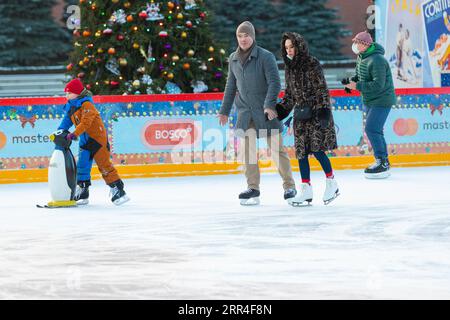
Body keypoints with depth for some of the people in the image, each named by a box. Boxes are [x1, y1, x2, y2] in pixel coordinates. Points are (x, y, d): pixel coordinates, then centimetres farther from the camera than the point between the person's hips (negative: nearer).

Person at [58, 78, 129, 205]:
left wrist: (74, 134, -35)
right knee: (82, 165, 9)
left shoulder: (86, 104, -19)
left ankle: (118, 191, -7)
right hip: (85, 140, 9)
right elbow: (67, 121, 15)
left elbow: (85, 123, -28)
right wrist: (60, 132, -1)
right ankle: (82, 193, 18)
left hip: (97, 137, -9)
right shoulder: (70, 105, 10)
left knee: (104, 165, -10)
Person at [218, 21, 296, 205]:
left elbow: (274, 83, -13)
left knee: (276, 148, 0)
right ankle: (253, 188, 2)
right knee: (246, 148, -4)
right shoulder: (234, 59, 8)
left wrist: (270, 104, -26)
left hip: (266, 111, -4)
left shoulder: (266, 57, -9)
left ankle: (289, 186, 11)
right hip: (245, 111, 4)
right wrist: (224, 111, 18)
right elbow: (231, 86, 17)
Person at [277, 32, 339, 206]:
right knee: (301, 150, 3)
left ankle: (331, 183, 4)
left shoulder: (312, 64, -9)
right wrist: (281, 109, 10)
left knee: (316, 148, -13)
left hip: (316, 112, -7)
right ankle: (306, 190, 7)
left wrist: (324, 109, -19)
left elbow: (322, 88, -12)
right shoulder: (289, 67, 12)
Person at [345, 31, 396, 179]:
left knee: (372, 129, -15)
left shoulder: (377, 60, -24)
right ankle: (384, 162, 21)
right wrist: (352, 80, 0)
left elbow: (378, 85, -27)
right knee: (375, 130, 13)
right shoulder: (361, 57, 6)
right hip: (369, 100, 10)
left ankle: (382, 163, -10)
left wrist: (357, 86, -25)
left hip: (381, 100, -10)